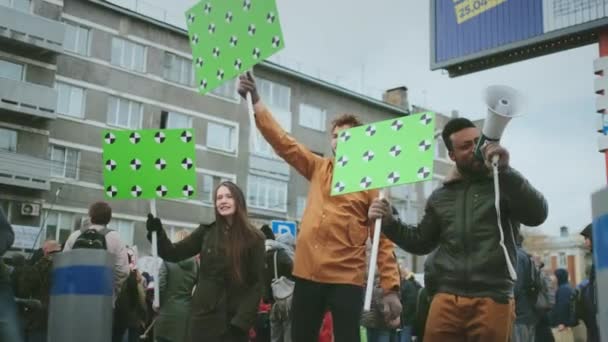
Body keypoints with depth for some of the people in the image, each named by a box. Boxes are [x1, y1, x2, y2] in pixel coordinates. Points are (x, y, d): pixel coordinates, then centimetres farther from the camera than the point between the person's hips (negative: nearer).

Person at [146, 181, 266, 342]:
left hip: (233, 319, -2)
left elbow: (257, 283, -4)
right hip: (203, 316, 3)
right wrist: (158, 233, -11)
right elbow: (173, 254, 8)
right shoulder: (206, 232, 8)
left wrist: (243, 320, -13)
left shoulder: (253, 238, -1)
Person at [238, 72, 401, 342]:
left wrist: (391, 288, -12)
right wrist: (255, 101, -1)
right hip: (308, 274, 4)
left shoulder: (370, 182, 0)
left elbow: (383, 239, -4)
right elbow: (282, 141, 7)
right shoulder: (318, 168, 12)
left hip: (346, 279, -4)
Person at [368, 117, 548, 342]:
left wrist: (505, 170, -19)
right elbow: (421, 242, 20)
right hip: (446, 298, 3)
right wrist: (389, 222, 3)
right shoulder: (440, 197, 16)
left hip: (492, 298, -2)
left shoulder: (505, 185, 6)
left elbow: (537, 215, -11)